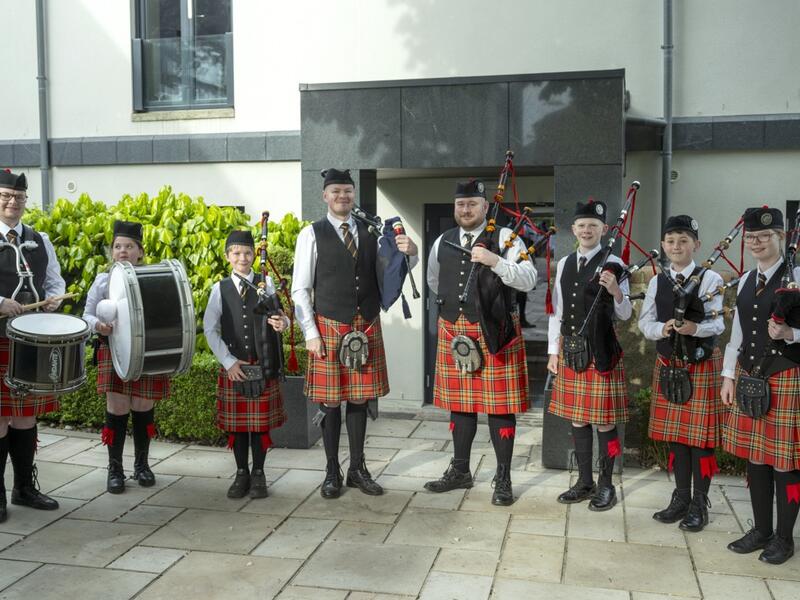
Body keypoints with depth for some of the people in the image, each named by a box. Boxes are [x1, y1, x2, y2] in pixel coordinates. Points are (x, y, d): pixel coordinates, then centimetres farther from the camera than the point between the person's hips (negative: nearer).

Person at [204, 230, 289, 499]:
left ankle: (258, 474, 18)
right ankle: (241, 473, 20)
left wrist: (282, 323, -25)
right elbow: (210, 328, 0)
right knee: (236, 422, 7)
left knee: (261, 421, 5)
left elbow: (280, 316, 0)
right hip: (233, 366, 0)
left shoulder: (266, 284, 2)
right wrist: (228, 361, -8)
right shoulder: (220, 289, 1)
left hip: (263, 367, 0)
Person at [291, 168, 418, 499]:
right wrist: (311, 333, -8)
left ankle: (357, 469, 23)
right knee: (330, 402, 4)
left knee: (359, 400, 10)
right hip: (329, 327, -3)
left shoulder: (369, 232, 8)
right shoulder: (312, 234, -2)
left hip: (367, 328, 3)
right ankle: (332, 473, 19)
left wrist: (410, 253, -9)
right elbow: (300, 289, -2)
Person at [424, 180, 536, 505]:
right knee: (460, 402, 13)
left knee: (500, 404, 0)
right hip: (453, 332, 5)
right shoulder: (443, 242, 11)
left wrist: (495, 261, -25)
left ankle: (503, 479, 13)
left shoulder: (504, 238, -4)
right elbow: (434, 281, 27)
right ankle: (460, 471, 27)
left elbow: (528, 280, -13)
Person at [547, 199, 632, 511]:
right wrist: (553, 351, 10)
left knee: (604, 419, 3)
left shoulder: (614, 265, -6)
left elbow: (624, 315, -5)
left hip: (601, 353, -5)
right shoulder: (564, 264, 9)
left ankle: (606, 485, 18)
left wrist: (616, 292, -25)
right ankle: (585, 482, 25)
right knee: (577, 418, 12)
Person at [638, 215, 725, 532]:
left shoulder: (710, 279, -6)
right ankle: (681, 498, 26)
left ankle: (699, 504, 15)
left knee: (701, 434, 1)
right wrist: (662, 329, -17)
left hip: (702, 366, -4)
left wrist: (696, 328, -31)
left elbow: (718, 323, -11)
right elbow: (645, 321, 4)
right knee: (674, 433, 11)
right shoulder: (657, 282, 6)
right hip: (668, 365, 4)